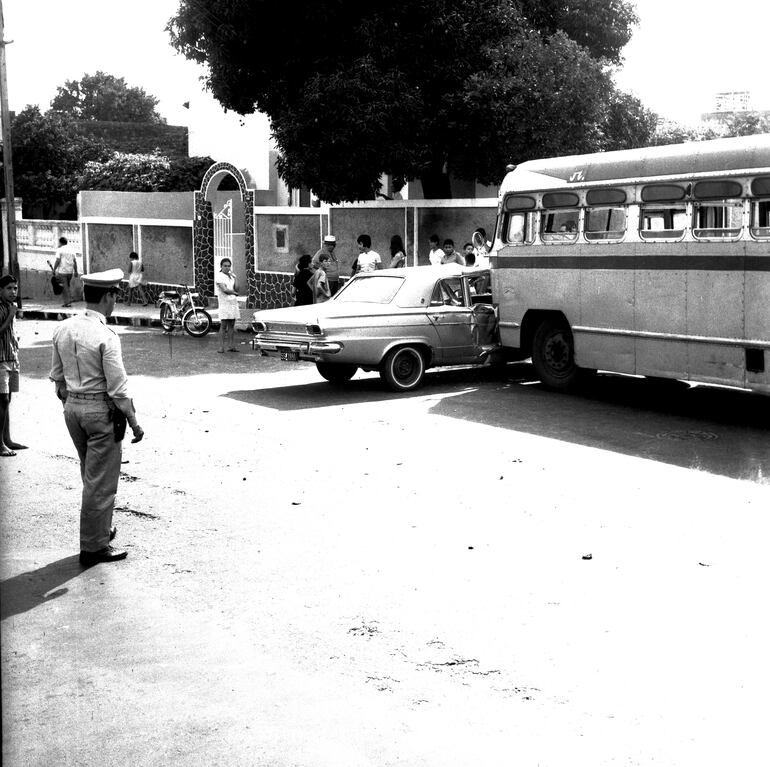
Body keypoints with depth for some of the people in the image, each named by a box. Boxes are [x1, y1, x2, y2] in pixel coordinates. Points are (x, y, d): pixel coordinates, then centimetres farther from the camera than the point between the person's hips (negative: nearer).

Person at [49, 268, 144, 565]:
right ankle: (94, 546, 10)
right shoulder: (106, 336, -19)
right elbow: (118, 387, -18)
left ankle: (101, 529, 36)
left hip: (72, 407, 7)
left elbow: (57, 378, 12)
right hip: (101, 410, -7)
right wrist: (134, 423, -10)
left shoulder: (63, 329, 3)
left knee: (92, 476, 23)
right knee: (101, 481, 3)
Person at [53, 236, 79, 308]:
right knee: (68, 286, 17)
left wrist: (54, 269, -7)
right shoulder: (71, 250, 12)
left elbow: (58, 260, -14)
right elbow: (75, 261, 11)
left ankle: (67, 302, -7)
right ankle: (69, 300, 13)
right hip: (70, 272, 6)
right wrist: (75, 271, 15)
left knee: (64, 287, -3)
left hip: (62, 271, -6)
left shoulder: (59, 250, -5)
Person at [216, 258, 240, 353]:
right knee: (223, 325, -8)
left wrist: (235, 278, -4)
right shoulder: (220, 276, -6)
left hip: (234, 303, 6)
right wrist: (234, 293, -2)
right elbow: (224, 290, -15)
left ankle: (231, 346, 8)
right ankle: (221, 347, -8)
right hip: (224, 303, -6)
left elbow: (236, 289, 5)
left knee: (231, 325, 6)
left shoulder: (231, 276, 15)